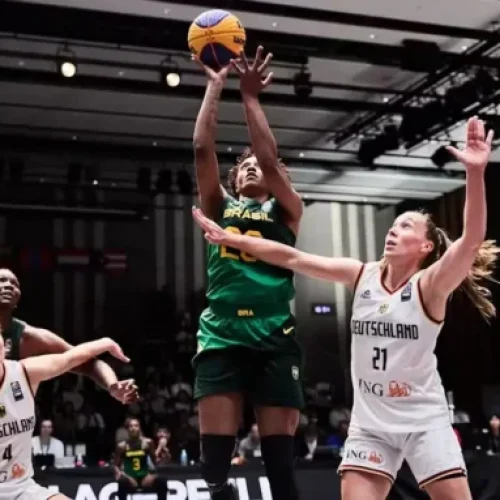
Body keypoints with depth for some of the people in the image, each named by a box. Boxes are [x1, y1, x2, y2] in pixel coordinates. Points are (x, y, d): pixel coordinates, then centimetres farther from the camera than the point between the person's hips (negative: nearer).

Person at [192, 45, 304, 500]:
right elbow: (202, 149, 6)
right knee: (214, 461, -4)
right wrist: (216, 86, 5)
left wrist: (250, 96, -2)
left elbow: (270, 158, -4)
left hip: (275, 337, -1)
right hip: (221, 336, 1)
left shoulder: (286, 210, 13)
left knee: (280, 460, 0)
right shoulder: (220, 206, 18)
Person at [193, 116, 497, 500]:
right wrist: (231, 238, -3)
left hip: (423, 420, -3)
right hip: (369, 421, 3)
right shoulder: (362, 275, 0)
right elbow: (293, 258, -1)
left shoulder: (430, 285, -12)